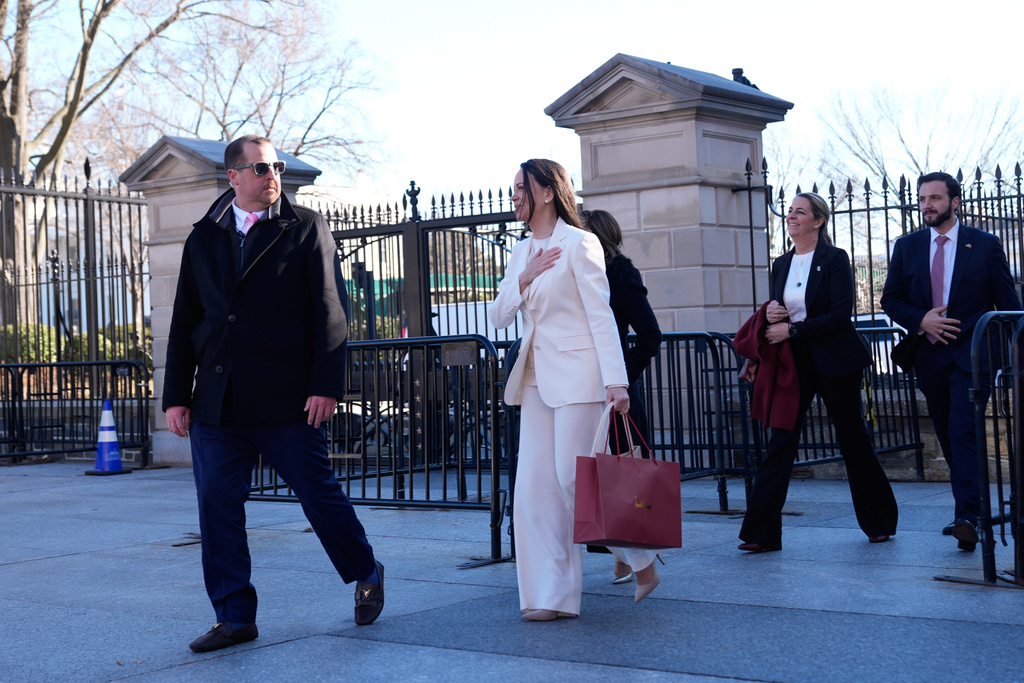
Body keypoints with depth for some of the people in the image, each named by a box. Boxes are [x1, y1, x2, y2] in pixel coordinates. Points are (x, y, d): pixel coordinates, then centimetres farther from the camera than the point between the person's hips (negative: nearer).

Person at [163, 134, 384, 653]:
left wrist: (326, 385, -12)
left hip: (286, 398, -4)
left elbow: (330, 312, -4)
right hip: (216, 403, 4)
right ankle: (235, 616, 12)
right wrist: (176, 395, 8)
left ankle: (366, 576, 27)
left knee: (319, 494, 3)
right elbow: (184, 322, 14)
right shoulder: (203, 239, 13)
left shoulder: (306, 229, 2)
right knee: (218, 507, 2)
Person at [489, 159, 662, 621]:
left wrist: (615, 381, -19)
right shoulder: (522, 253, 16)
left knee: (575, 479, -9)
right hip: (536, 378, 7)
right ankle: (551, 595, 6)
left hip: (576, 374, -7)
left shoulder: (578, 244, -6)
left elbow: (601, 314, -12)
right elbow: (497, 317, 13)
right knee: (534, 486, 1)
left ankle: (641, 561, 12)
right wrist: (523, 279, -4)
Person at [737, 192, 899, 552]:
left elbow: (841, 313, -15)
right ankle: (761, 532, -8)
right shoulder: (781, 264, 11)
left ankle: (880, 522, 24)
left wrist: (792, 329, -18)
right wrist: (771, 312, -5)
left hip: (834, 361, -5)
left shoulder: (835, 259, -7)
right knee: (780, 439, -4)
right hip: (794, 363, 5)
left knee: (853, 437, 6)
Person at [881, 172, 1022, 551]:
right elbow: (890, 299, 9)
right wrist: (920, 320, -10)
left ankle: (966, 519, -22)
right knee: (948, 437, 11)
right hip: (929, 355, 4)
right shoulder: (907, 246, 9)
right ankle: (974, 510, 23)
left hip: (970, 353, -4)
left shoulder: (985, 245, 1)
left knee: (963, 432, -17)